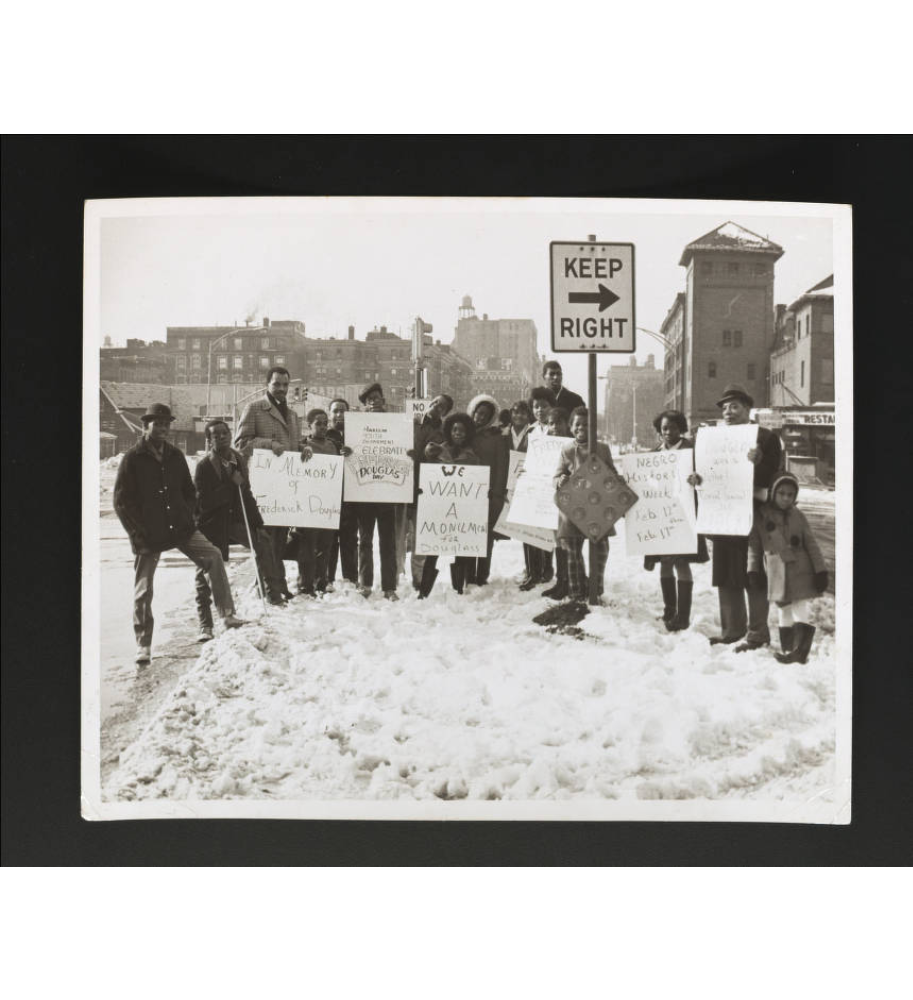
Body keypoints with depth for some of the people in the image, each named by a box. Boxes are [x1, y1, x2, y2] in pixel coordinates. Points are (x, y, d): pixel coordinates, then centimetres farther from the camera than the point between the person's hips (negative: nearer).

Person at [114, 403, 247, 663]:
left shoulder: (175, 456, 9)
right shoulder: (132, 459, -5)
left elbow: (189, 491, 17)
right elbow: (121, 501, -6)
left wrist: (187, 518, 3)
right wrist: (138, 533, -12)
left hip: (180, 527, 4)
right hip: (148, 535, -4)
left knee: (213, 556, -13)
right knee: (143, 590, 1)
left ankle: (227, 615, -8)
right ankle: (143, 644, 15)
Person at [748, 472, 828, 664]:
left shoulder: (797, 516, 2)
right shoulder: (761, 515, -1)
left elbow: (811, 544, 3)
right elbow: (754, 544, 2)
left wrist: (820, 570, -1)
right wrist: (753, 570, -3)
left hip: (800, 572, -1)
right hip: (777, 574, 1)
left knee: (801, 610, -5)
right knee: (783, 612, 11)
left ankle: (800, 650, -4)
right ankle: (787, 648, 20)